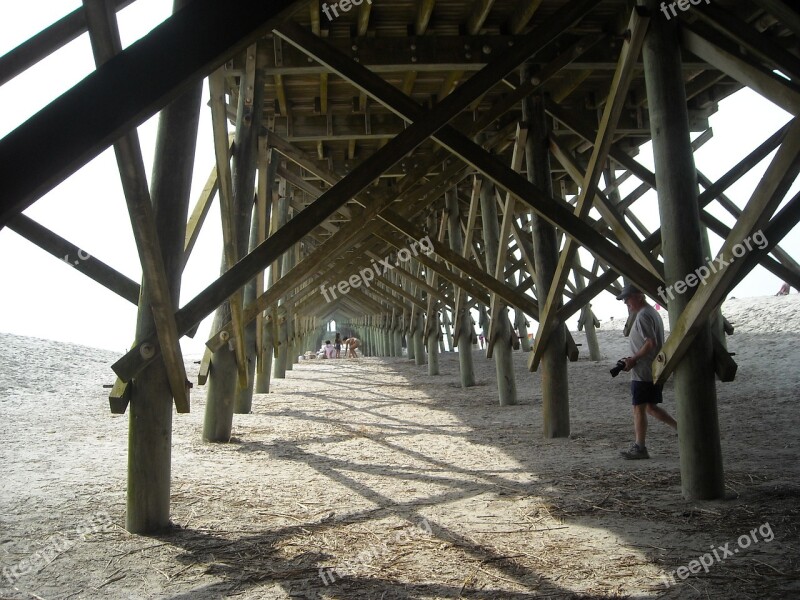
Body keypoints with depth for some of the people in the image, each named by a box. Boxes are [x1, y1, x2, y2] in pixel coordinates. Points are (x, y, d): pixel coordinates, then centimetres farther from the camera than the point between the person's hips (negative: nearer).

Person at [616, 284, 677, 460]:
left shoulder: (643, 316, -16)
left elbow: (651, 343, -25)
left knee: (639, 409, -2)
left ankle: (639, 448, 4)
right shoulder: (652, 312, 17)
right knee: (651, 407, 18)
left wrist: (634, 360, -16)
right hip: (654, 370, 10)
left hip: (643, 372, -10)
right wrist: (634, 358, 13)